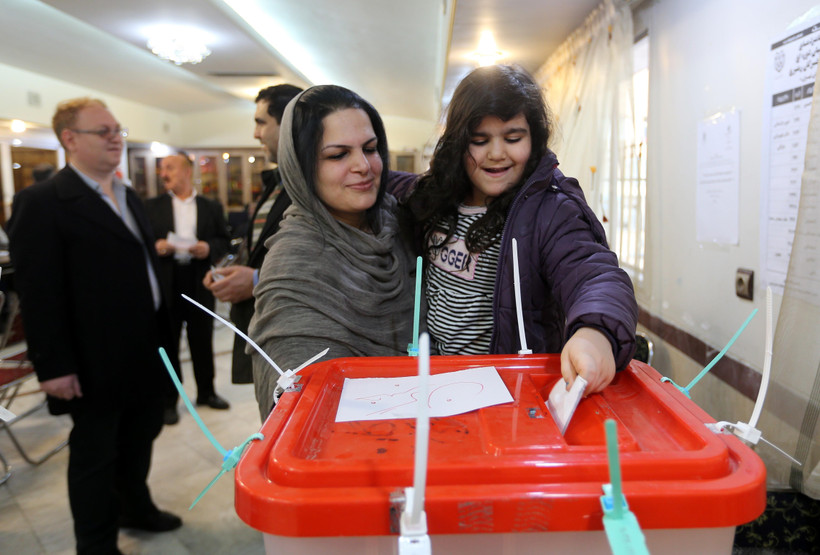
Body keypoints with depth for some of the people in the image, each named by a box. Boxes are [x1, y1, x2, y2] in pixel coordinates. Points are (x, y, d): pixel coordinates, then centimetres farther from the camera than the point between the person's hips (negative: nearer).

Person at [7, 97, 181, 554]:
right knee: (95, 454, 10)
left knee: (140, 439, 22)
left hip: (146, 353, 8)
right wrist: (53, 366, -18)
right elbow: (38, 293, -16)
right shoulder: (42, 203, -13)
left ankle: (135, 507, 44)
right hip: (96, 362, -7)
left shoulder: (129, 197, 12)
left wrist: (163, 334, 14)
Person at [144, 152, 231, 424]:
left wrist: (209, 248, -13)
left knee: (203, 340, 11)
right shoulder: (152, 206, 7)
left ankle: (206, 392, 28)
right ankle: (168, 400, 19)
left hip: (199, 281, 1)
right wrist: (155, 247, -14)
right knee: (167, 342, 6)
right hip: (165, 282, 0)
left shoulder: (211, 207, 8)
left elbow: (224, 239, 6)